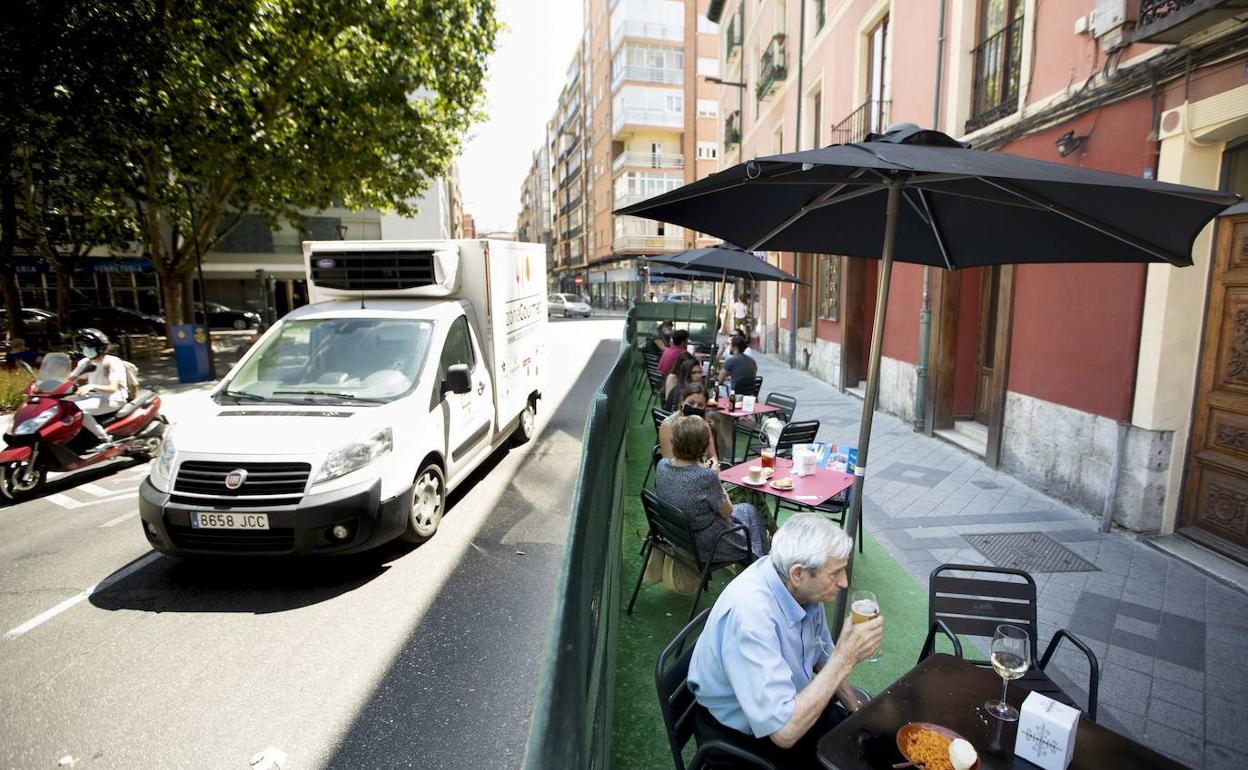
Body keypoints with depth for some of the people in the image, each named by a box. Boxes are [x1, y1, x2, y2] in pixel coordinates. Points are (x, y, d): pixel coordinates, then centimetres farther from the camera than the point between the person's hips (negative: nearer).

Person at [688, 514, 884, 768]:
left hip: (791, 704, 7)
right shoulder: (750, 613, -36)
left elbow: (822, 655, 8)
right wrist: (846, 657, -32)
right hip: (741, 735, -6)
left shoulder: (801, 587, -13)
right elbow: (784, 732, -35)